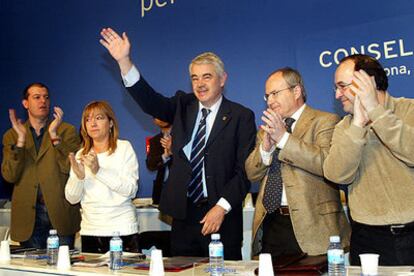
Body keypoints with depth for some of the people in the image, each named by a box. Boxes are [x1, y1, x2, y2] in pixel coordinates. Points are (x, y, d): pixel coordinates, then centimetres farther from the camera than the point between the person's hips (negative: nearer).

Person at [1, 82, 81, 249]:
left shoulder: (66, 131, 5)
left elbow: (71, 169, -8)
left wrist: (54, 135, -16)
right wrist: (21, 139, -12)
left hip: (60, 214, -1)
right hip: (29, 215, 1)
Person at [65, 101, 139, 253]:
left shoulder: (124, 148, -1)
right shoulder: (81, 155, 9)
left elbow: (131, 189, -12)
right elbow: (72, 199, 4)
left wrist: (99, 171, -20)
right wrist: (79, 176, -15)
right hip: (89, 231, 3)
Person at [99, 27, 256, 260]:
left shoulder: (242, 117, -3)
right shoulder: (183, 106, 9)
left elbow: (246, 170, -8)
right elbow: (150, 101, -6)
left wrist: (222, 207, -16)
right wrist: (124, 61, -16)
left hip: (222, 217, -3)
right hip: (183, 215, 3)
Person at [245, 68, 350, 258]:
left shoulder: (325, 121, -2)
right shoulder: (267, 128, 16)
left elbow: (327, 163, -18)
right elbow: (252, 173, 11)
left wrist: (284, 138, -19)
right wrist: (265, 148, -8)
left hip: (311, 225, -5)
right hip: (269, 224, 5)